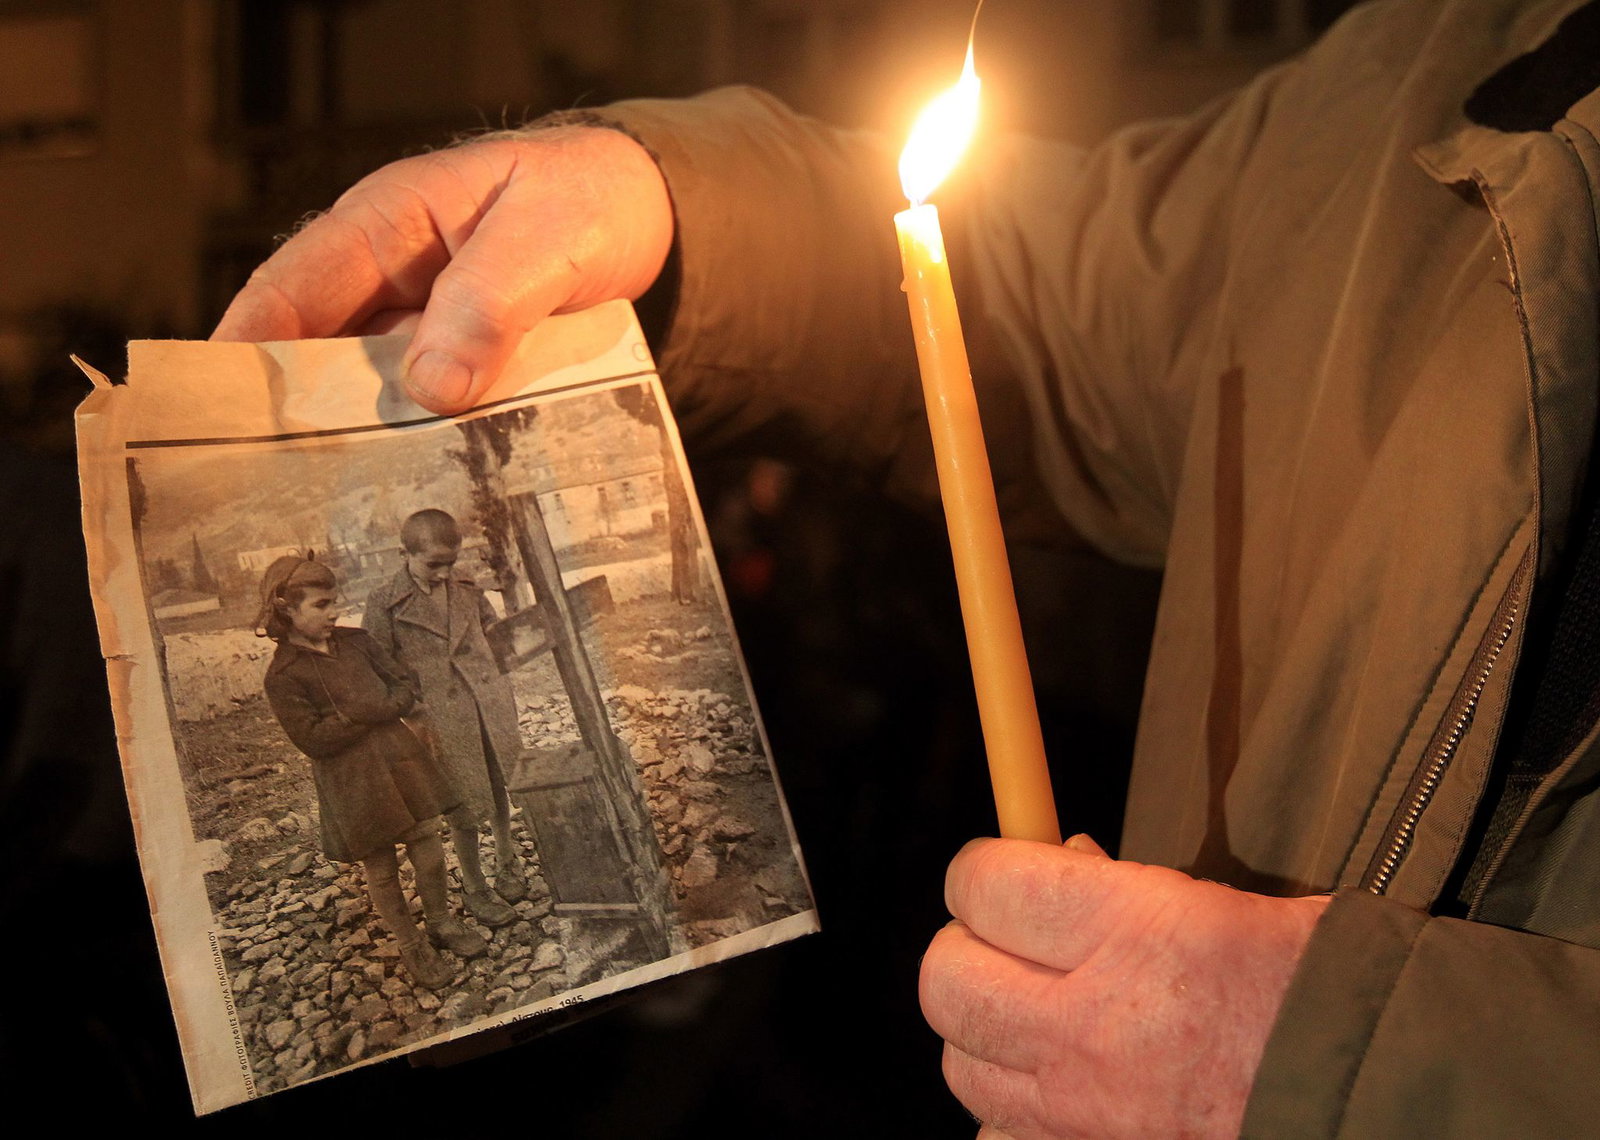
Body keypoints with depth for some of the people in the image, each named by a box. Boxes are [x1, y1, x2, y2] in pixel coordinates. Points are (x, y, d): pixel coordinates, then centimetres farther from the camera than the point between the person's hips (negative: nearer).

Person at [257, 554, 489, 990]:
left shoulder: (354, 641, 4)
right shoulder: (282, 676, -13)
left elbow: (406, 686, 5)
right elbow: (313, 739, -19)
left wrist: (379, 708, -15)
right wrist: (371, 713, -18)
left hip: (400, 757, 4)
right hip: (353, 784, -4)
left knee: (428, 840, 9)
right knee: (380, 868, 8)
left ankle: (441, 922, 31)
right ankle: (412, 946, 26)